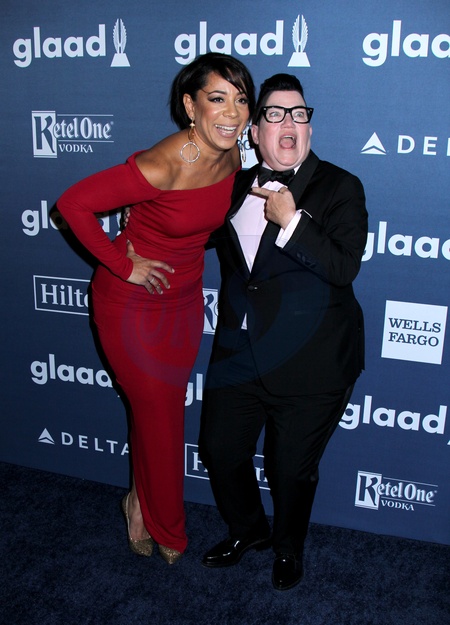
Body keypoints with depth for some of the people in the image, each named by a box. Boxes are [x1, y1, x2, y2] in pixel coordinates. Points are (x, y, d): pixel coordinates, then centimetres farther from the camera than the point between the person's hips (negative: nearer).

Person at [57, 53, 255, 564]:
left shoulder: (230, 157, -8)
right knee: (157, 416, 9)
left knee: (166, 405, 19)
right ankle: (165, 528, 36)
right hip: (133, 305, -6)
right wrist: (123, 265, -19)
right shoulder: (159, 166, -30)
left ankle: (142, 500, 46)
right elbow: (73, 204, -24)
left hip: (184, 299, 6)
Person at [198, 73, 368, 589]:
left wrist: (290, 221, -24)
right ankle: (246, 530, 45)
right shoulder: (236, 188, 8)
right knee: (220, 450, 14)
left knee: (292, 467, 10)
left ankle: (288, 550, 41)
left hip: (310, 363, -4)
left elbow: (344, 268, -19)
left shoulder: (339, 188, -6)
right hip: (240, 353, 5)